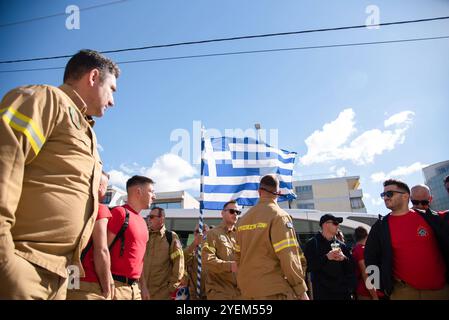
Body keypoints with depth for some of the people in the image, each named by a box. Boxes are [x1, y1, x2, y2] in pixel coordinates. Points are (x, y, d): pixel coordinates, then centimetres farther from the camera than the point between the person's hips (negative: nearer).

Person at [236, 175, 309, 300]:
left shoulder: (244, 218, 8)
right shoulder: (279, 215, -10)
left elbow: (239, 255, 12)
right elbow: (288, 257, -17)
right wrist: (301, 290, -10)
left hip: (247, 290, 6)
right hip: (274, 290, -6)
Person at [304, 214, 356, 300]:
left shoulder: (341, 245, 15)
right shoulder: (312, 244, 0)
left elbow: (352, 267, 11)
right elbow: (308, 266, -11)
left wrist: (344, 258, -10)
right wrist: (326, 257, -18)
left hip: (342, 291, 5)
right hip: (323, 292, -5)